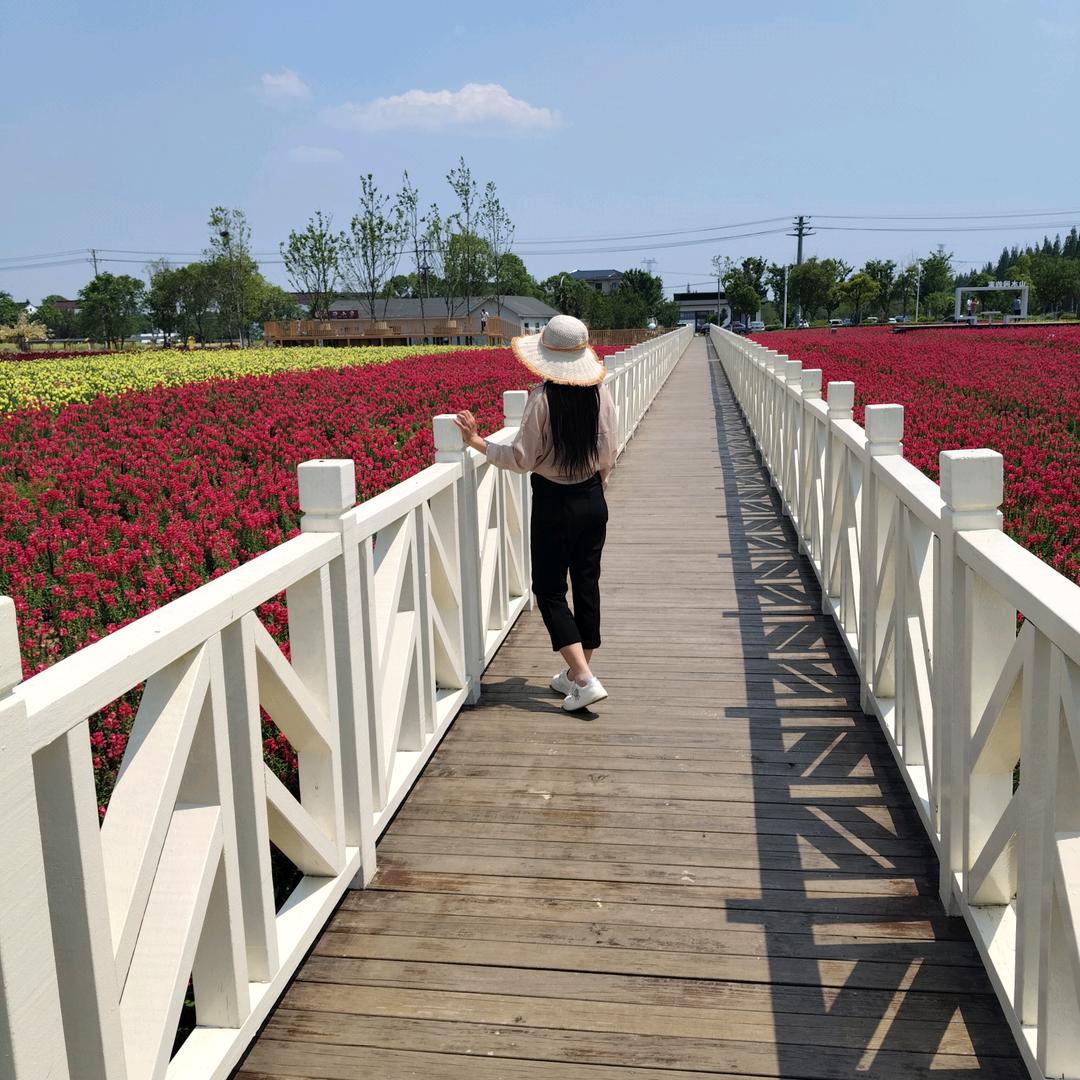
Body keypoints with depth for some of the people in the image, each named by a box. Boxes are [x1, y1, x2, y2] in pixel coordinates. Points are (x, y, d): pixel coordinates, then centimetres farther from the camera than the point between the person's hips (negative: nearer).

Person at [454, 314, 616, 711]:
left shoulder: (543, 398, -18)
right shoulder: (599, 391, -3)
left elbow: (522, 459, -15)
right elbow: (609, 453, 4)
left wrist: (476, 441, -4)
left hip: (554, 503, -5)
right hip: (593, 500, 6)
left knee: (549, 589, 6)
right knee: (586, 584, 14)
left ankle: (585, 678, -4)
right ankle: (576, 673, 26)